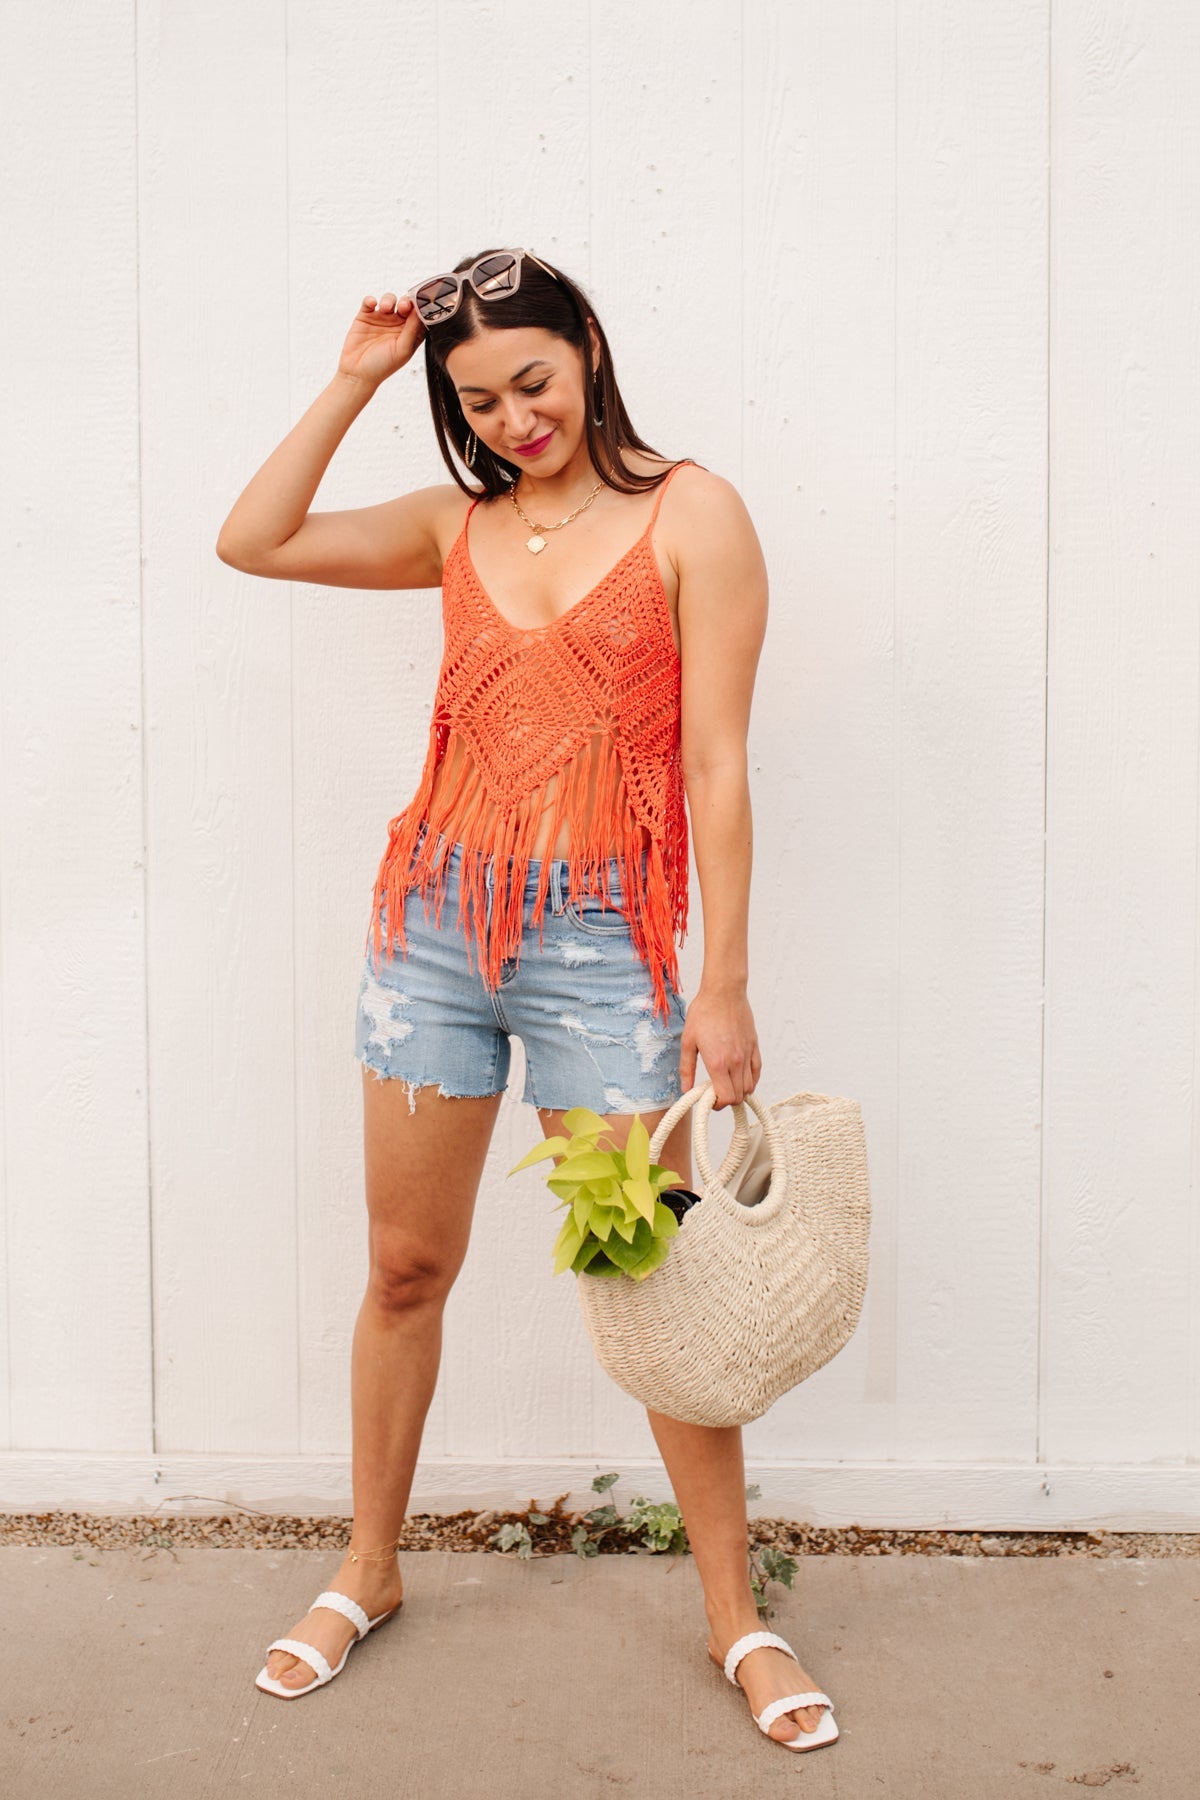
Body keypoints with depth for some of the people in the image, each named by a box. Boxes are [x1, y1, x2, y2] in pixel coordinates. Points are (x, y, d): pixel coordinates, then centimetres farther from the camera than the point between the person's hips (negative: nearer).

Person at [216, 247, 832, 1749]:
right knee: (405, 1266, 11)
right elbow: (250, 541, 9)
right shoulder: (458, 523, 11)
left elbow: (714, 764, -7)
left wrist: (722, 987, -9)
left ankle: (733, 1613, 21)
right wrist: (354, 381, 6)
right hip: (436, 917, 4)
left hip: (604, 940, -3)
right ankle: (368, 1573, 31)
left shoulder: (689, 515, -2)